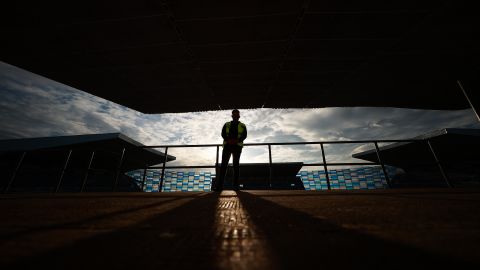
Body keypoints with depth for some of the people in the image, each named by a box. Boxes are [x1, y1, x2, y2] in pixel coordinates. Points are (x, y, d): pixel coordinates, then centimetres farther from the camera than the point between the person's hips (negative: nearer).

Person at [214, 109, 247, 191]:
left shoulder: (242, 126, 16)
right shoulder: (226, 124, 19)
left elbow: (244, 135, 3)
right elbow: (223, 134, 6)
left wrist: (237, 140, -16)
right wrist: (228, 140, -14)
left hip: (237, 146, 0)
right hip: (227, 145, 1)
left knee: (236, 165, -1)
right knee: (224, 164, -8)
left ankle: (235, 185, -1)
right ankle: (219, 185, -9)